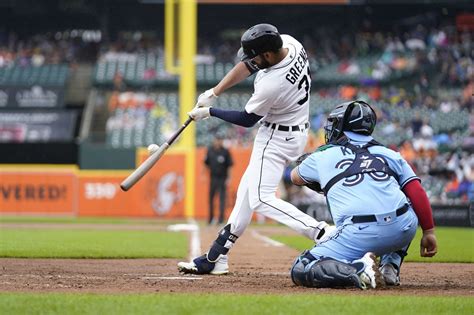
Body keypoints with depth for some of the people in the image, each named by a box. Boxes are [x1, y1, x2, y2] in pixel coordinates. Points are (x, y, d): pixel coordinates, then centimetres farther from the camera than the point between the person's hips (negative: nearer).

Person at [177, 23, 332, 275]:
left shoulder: (271, 84, -32)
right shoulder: (289, 43, -10)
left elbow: (247, 119, -14)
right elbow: (247, 66, 5)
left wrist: (209, 112, -2)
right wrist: (214, 92, 1)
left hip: (277, 139, -10)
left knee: (261, 199, -12)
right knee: (247, 190, 14)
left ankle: (323, 234, -23)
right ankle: (216, 259, 21)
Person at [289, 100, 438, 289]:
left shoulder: (324, 156, 20)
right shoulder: (389, 154, 21)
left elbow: (296, 178, 40)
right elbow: (417, 193, 10)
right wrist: (429, 231, 13)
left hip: (360, 234, -3)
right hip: (405, 230, 3)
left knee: (300, 271, 5)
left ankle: (357, 270, -18)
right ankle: (391, 267, 18)